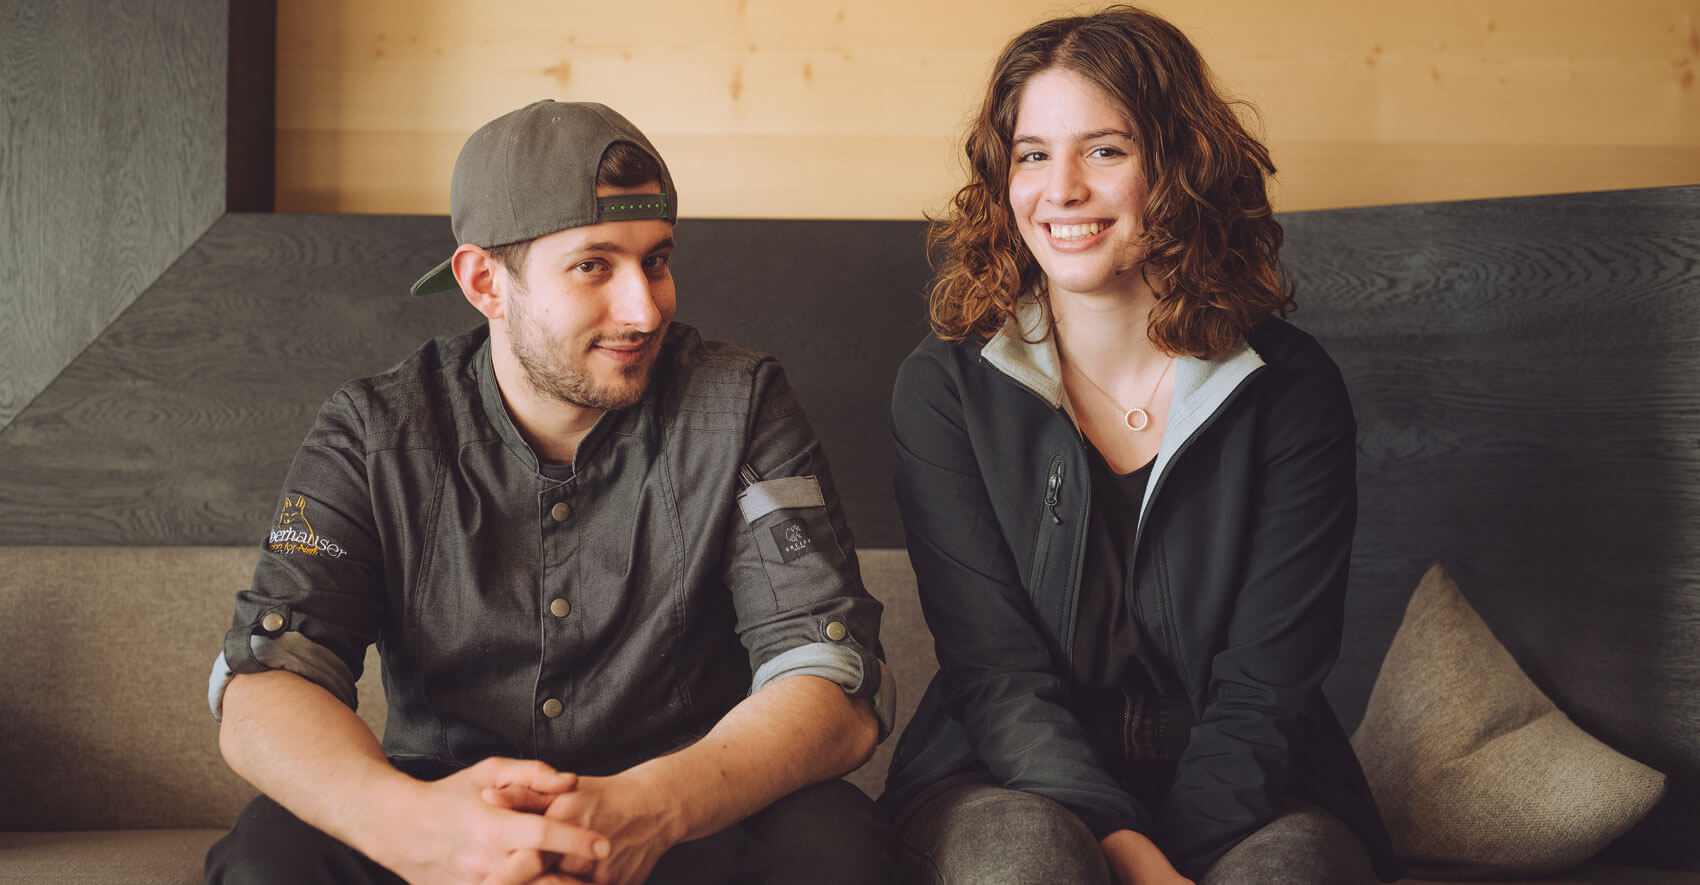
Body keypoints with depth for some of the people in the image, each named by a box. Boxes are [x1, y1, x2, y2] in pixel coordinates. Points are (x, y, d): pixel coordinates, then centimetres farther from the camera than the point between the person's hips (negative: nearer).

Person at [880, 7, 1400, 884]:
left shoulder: (1292, 391, -2)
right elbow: (994, 671, -8)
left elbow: (1265, 688, -6)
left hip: (1236, 799, 1)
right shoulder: (944, 387, -2)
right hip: (1008, 785, 0)